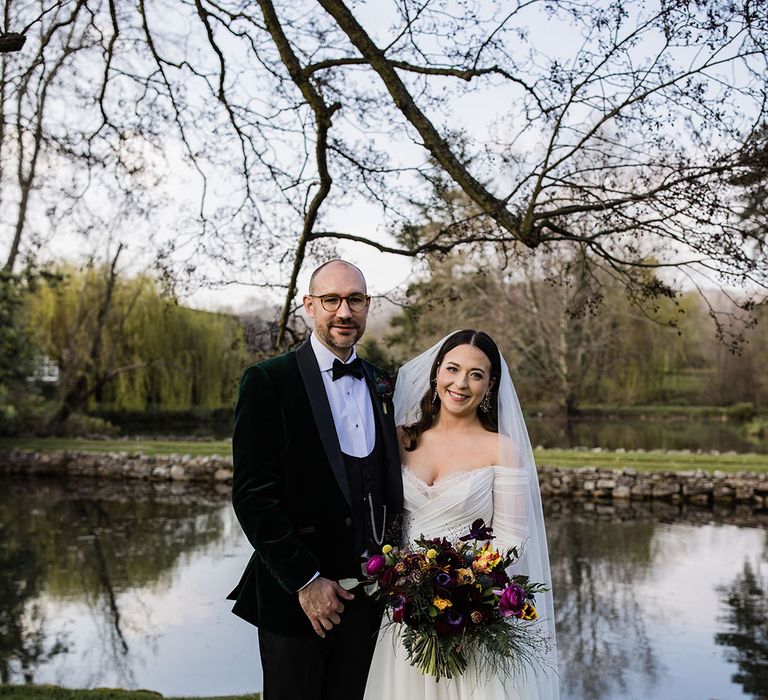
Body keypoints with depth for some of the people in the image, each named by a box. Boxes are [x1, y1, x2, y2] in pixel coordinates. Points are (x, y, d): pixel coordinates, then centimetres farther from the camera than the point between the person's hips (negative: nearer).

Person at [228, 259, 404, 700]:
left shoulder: (382, 386, 9)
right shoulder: (269, 381, -9)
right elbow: (252, 495, -13)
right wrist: (305, 580, -15)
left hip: (366, 596, 5)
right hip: (295, 594, -4)